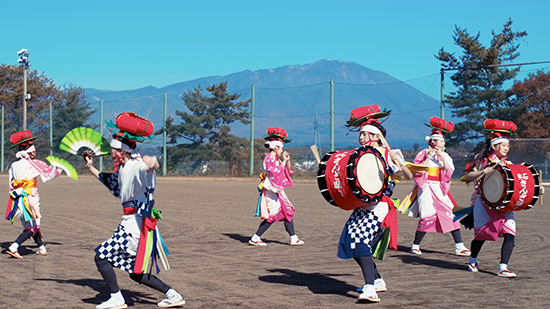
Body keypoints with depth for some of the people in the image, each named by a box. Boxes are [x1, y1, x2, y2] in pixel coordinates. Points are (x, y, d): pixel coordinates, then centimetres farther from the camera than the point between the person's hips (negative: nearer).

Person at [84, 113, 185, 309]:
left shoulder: (137, 166, -17)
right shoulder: (122, 168, 13)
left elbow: (148, 167, -43)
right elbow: (113, 184, 33)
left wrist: (152, 164, -67)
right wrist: (91, 168, 36)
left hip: (136, 223, -10)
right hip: (130, 222, 10)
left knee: (101, 257, -7)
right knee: (137, 274, 14)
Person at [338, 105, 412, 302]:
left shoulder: (387, 155, -6)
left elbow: (408, 177, -14)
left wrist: (399, 163, -32)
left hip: (378, 207, -8)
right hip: (362, 206, 8)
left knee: (360, 242, -24)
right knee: (351, 244, 7)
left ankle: (370, 290, -30)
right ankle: (377, 281, 24)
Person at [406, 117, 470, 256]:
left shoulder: (445, 155, 14)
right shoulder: (423, 153, 0)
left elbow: (449, 171, 0)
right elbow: (418, 171, -10)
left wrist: (442, 157, -9)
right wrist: (428, 158, -15)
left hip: (440, 189, 5)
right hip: (427, 188, -5)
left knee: (452, 213, -3)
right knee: (429, 216, -14)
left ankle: (459, 247, -1)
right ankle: (415, 246, 2)